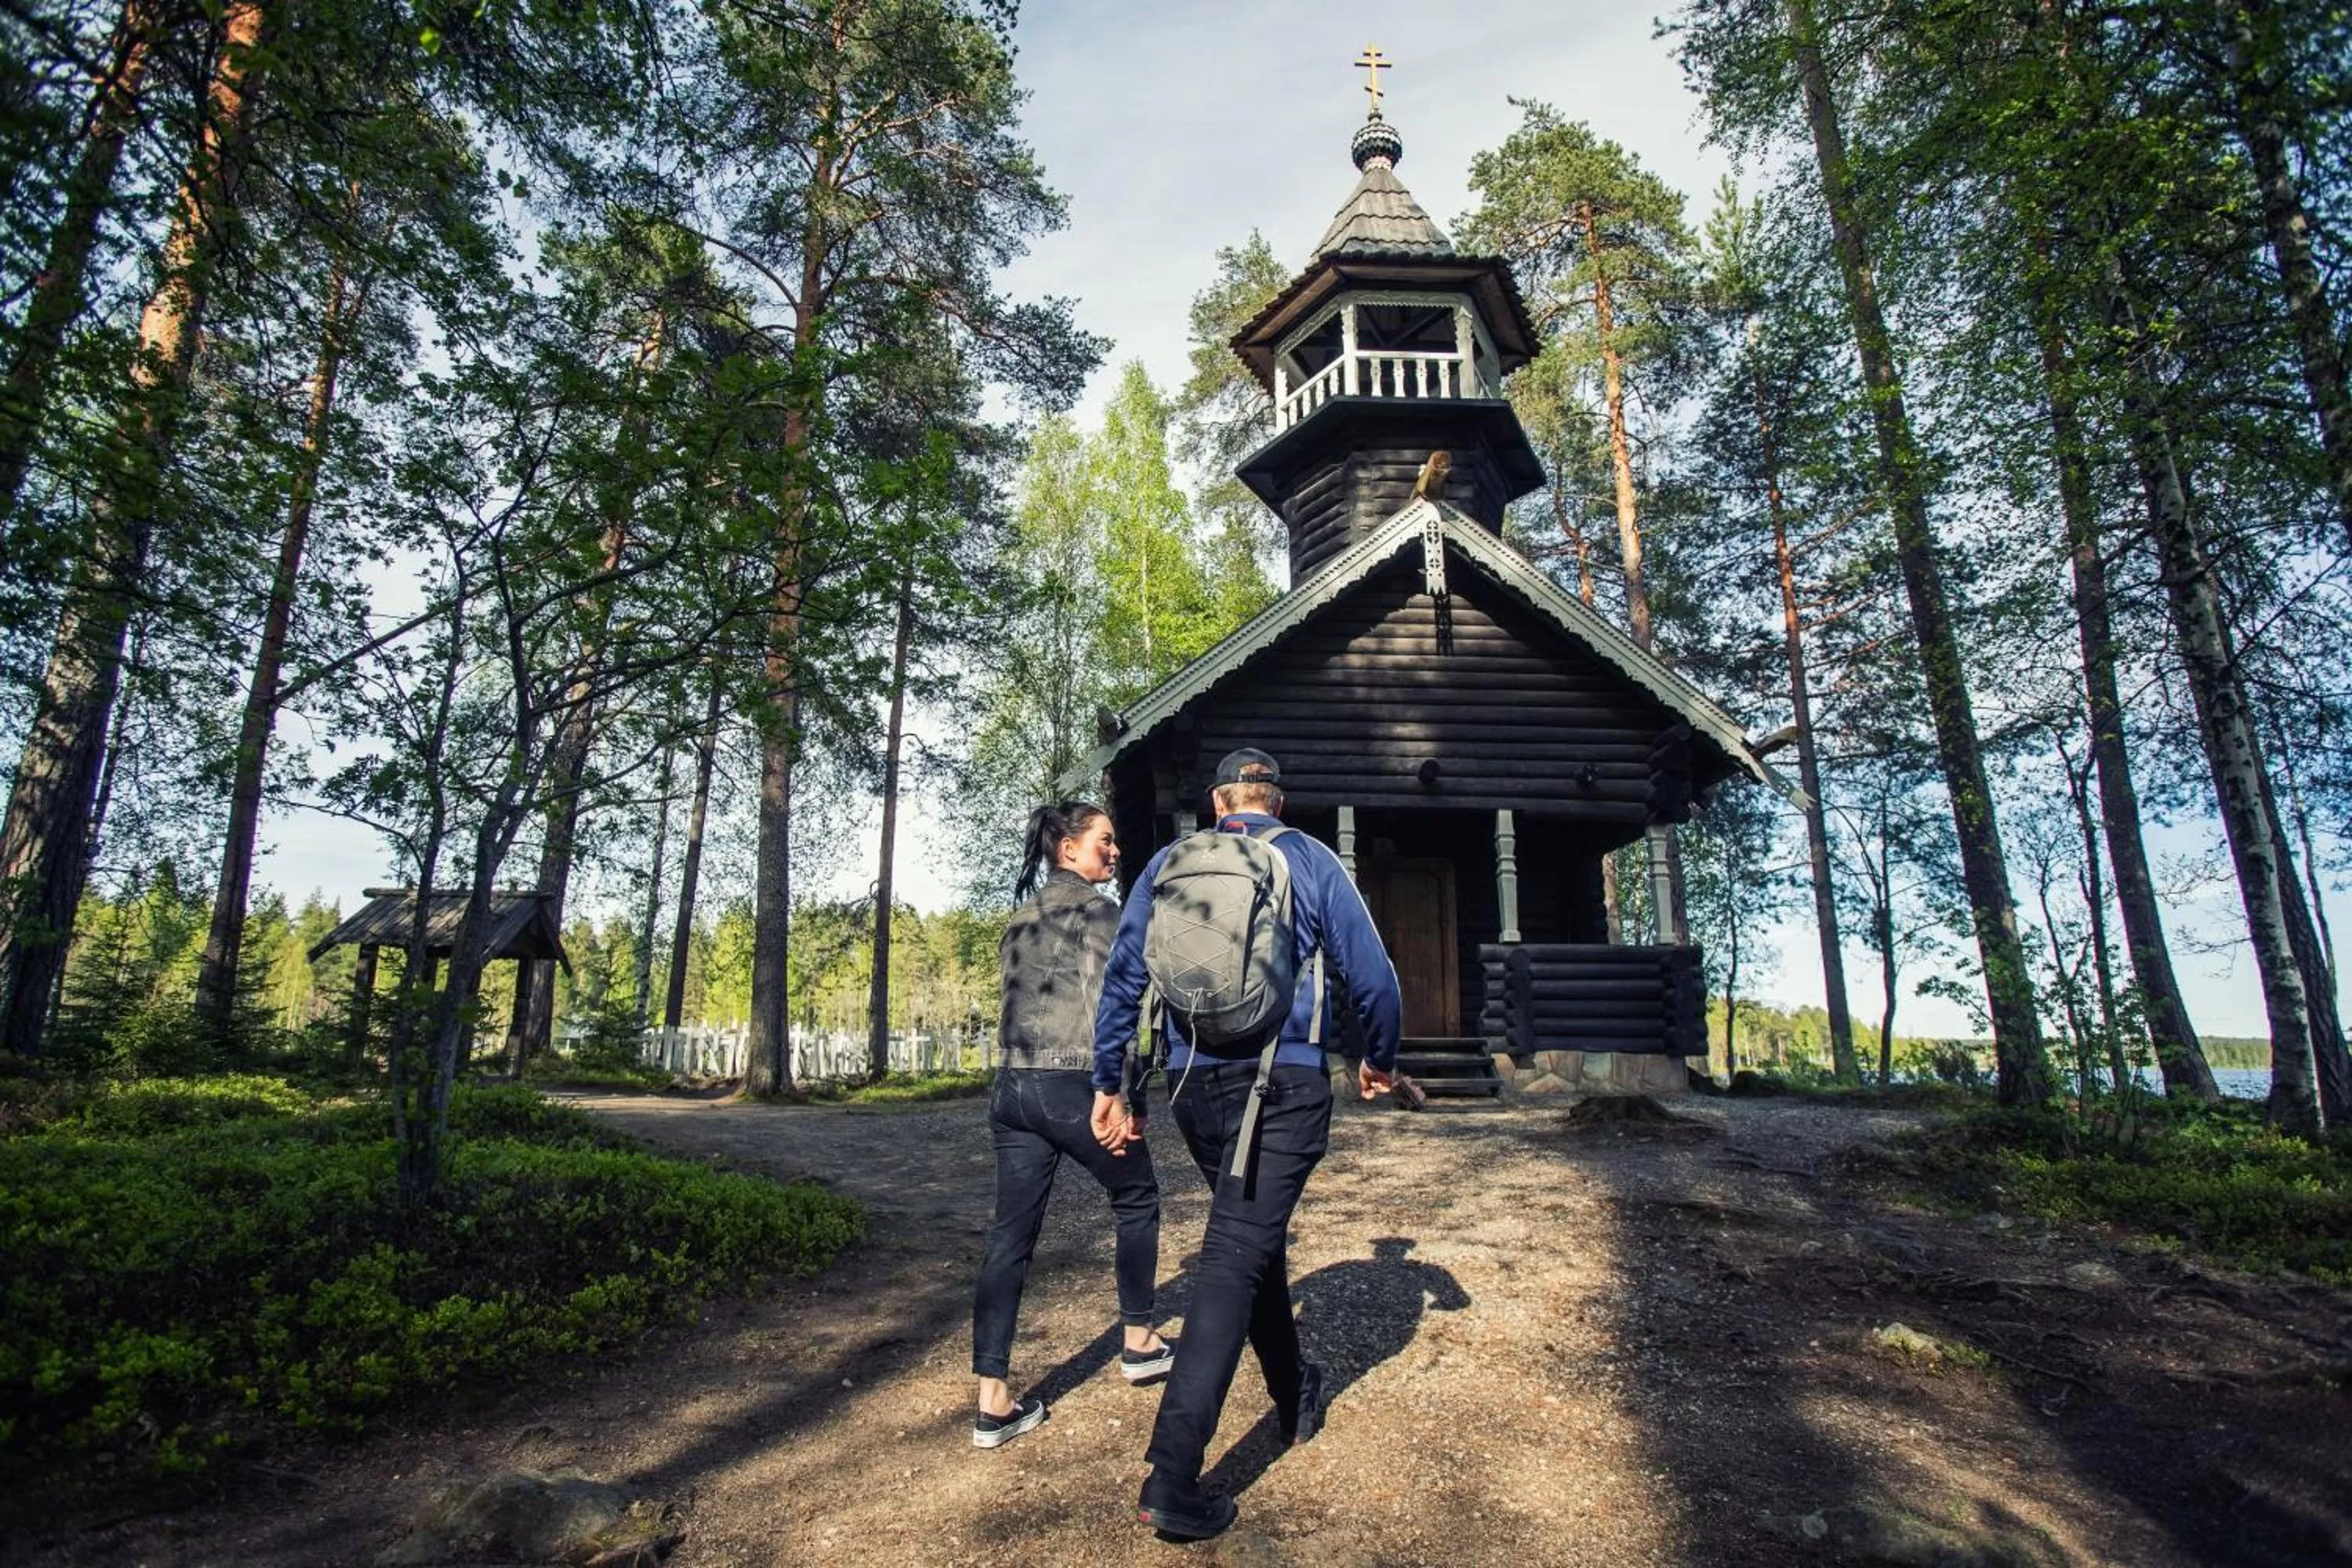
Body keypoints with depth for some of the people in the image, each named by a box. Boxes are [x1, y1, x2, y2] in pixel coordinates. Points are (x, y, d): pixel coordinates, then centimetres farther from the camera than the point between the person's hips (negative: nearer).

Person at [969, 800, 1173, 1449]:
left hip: (1013, 1087, 7)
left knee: (1011, 1237, 7)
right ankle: (1139, 1343, 29)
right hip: (1075, 1087, -7)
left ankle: (994, 1402, 10)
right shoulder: (1099, 911, -7)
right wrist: (1126, 1097, -12)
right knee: (1137, 1200, 18)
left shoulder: (1021, 917, 16)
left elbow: (1014, 1005, 16)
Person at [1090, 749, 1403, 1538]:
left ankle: (1295, 1401, 40)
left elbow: (1122, 978, 6)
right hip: (1284, 1083, -4)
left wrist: (1108, 1083, 12)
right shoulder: (1310, 861, 2)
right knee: (1236, 1255, -6)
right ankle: (1172, 1478, -10)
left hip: (1194, 1086, 4)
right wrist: (1380, 1059, 17)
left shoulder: (1167, 865, 9)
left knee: (1254, 1239, 22)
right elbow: (1371, 974, 0)